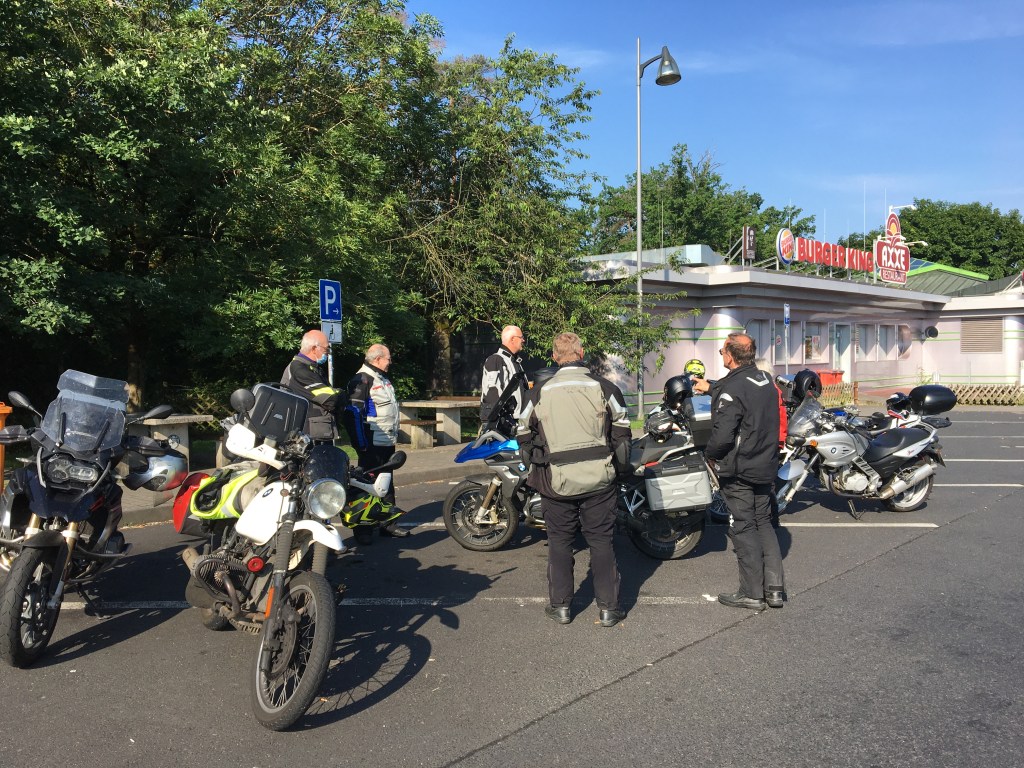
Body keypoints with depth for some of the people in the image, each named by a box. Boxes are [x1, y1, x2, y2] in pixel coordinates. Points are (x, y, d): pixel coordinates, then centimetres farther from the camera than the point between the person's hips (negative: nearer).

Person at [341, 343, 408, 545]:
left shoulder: (384, 379, 17)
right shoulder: (362, 380, -14)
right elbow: (354, 413, -19)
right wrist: (361, 443, -20)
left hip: (388, 443, 10)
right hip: (372, 445, -10)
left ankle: (389, 524, 25)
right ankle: (363, 530, 4)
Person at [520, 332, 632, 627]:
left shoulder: (540, 392, 0)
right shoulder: (603, 387, -3)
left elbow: (525, 435, 8)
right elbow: (622, 431, 2)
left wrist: (536, 463, 23)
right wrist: (618, 464, 16)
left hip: (556, 480, 0)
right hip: (598, 478, 0)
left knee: (560, 541, 14)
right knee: (600, 541, 10)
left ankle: (561, 606, 20)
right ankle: (608, 608, 14)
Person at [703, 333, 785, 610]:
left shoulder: (732, 389, -21)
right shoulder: (766, 380, 6)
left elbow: (722, 435, -25)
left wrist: (710, 454, -6)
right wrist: (711, 388, 38)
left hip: (738, 472, -8)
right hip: (766, 467, 8)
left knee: (743, 528, 1)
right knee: (764, 523, 16)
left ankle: (752, 593, 8)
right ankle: (774, 588, 18)